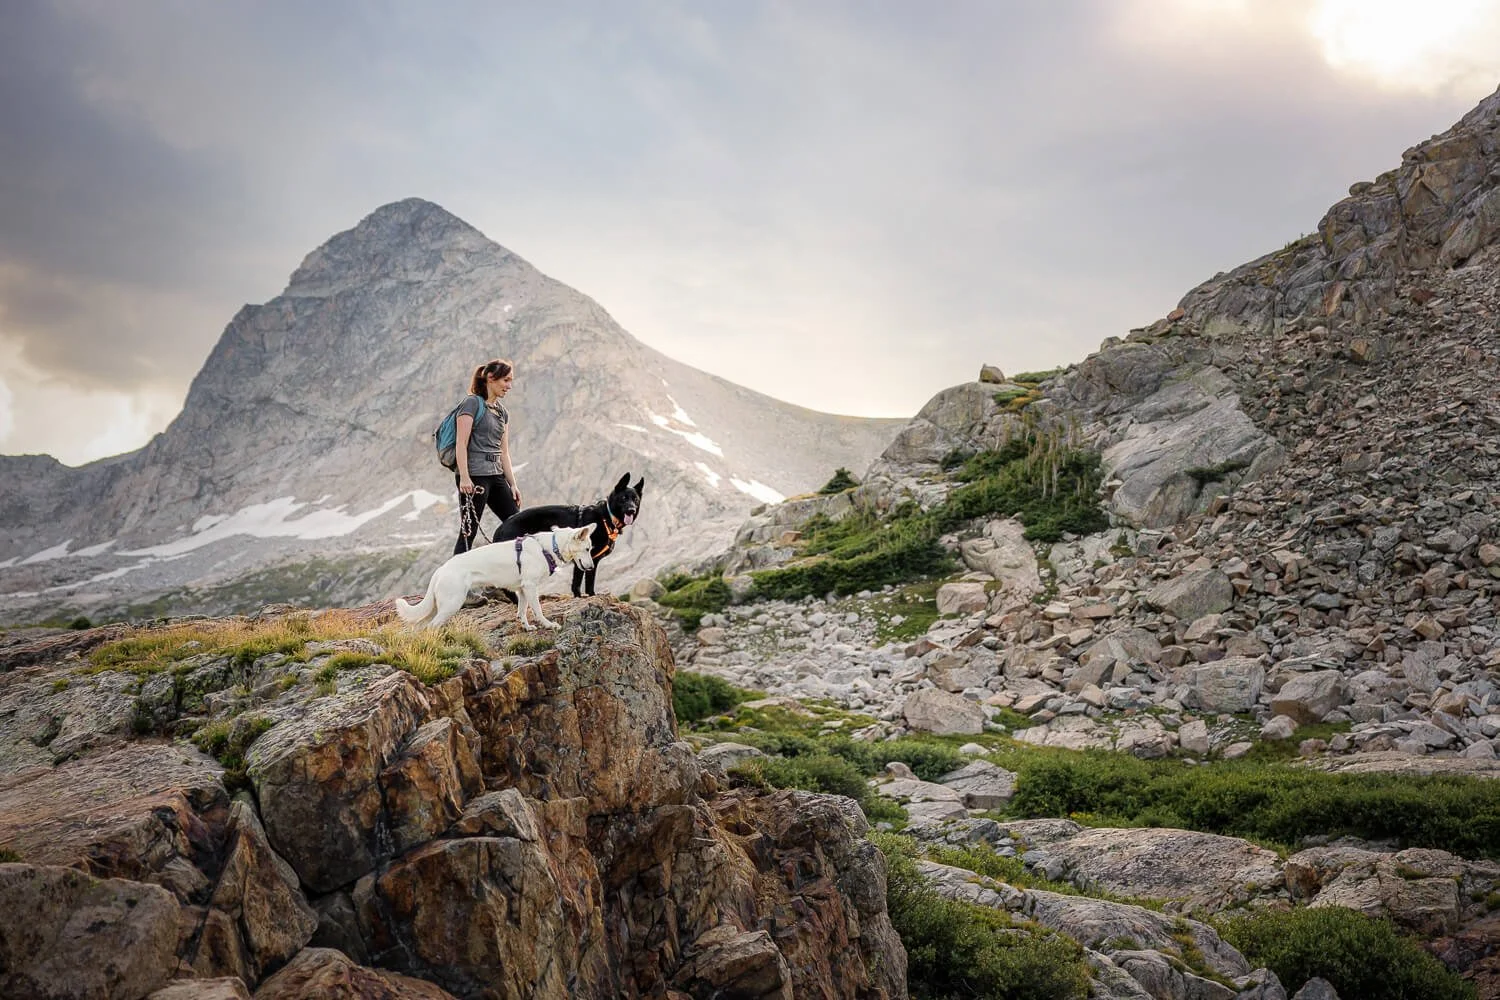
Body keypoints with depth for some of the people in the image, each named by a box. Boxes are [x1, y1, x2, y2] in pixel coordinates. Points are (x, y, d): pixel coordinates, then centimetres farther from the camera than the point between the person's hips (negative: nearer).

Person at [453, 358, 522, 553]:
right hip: (474, 476, -8)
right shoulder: (472, 403, -5)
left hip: (496, 476, 8)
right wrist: (464, 477, -21)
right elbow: (461, 443, -12)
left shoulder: (502, 412, 17)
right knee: (468, 533, -5)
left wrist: (512, 484, 12)